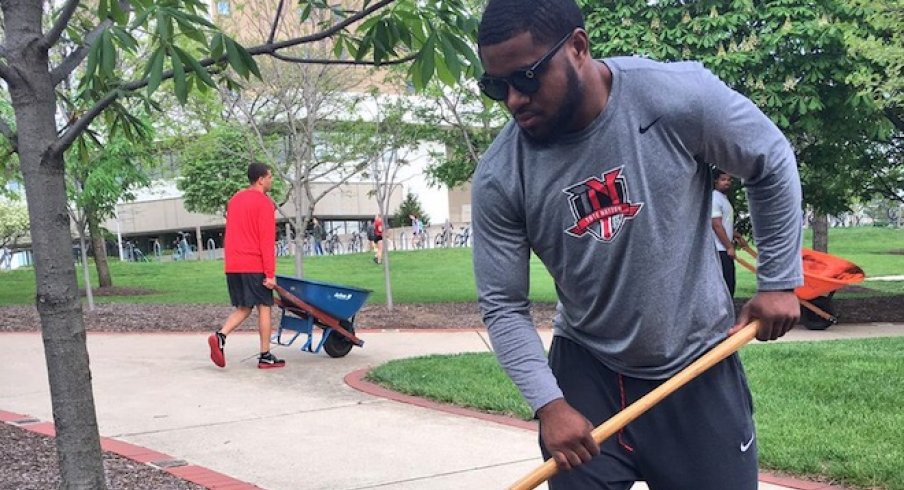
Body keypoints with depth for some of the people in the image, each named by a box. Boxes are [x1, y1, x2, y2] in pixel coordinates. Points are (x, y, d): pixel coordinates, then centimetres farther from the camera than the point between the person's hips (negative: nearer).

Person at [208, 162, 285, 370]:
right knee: (264, 307, 2)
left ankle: (220, 336, -8)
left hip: (232, 265, 7)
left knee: (243, 308, 14)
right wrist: (270, 273, -15)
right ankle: (265, 356, 5)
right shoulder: (264, 202, -9)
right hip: (255, 265, -7)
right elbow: (267, 240, -15)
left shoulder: (234, 200, 16)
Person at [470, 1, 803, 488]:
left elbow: (772, 165, -2)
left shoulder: (680, 97, -19)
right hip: (586, 372, 1)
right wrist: (549, 403, -18)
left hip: (700, 366, 0)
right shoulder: (499, 177, -15)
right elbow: (504, 307, -8)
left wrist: (778, 281, 1)